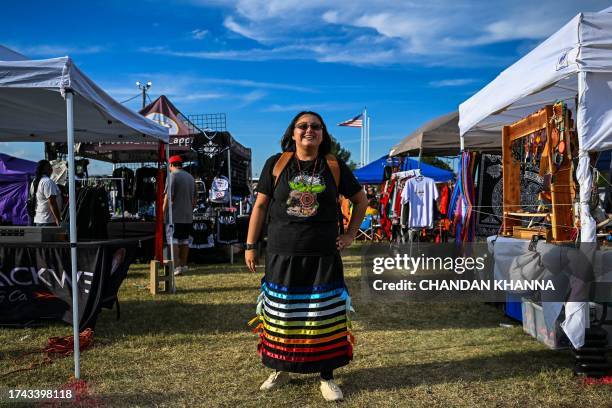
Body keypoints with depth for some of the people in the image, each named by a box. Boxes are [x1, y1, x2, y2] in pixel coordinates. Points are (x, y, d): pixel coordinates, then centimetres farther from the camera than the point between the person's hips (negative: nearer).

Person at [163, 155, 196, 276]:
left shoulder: (173, 176, -9)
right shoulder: (190, 177, 16)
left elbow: (168, 196, -15)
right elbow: (194, 198, 19)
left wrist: (163, 212, -11)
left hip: (175, 215, -7)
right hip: (188, 216, 7)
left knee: (173, 240, -6)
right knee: (184, 240, 12)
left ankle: (176, 267, -12)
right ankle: (183, 265, 17)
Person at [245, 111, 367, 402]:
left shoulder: (335, 167, 3)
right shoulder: (275, 164, 1)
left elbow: (360, 200, 15)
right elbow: (260, 206, 4)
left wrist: (350, 234, 7)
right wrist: (250, 245, 2)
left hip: (323, 257, 0)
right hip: (281, 255, 0)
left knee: (325, 318, 5)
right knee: (280, 315, 9)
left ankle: (326, 377, 20)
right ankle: (281, 370, 29)